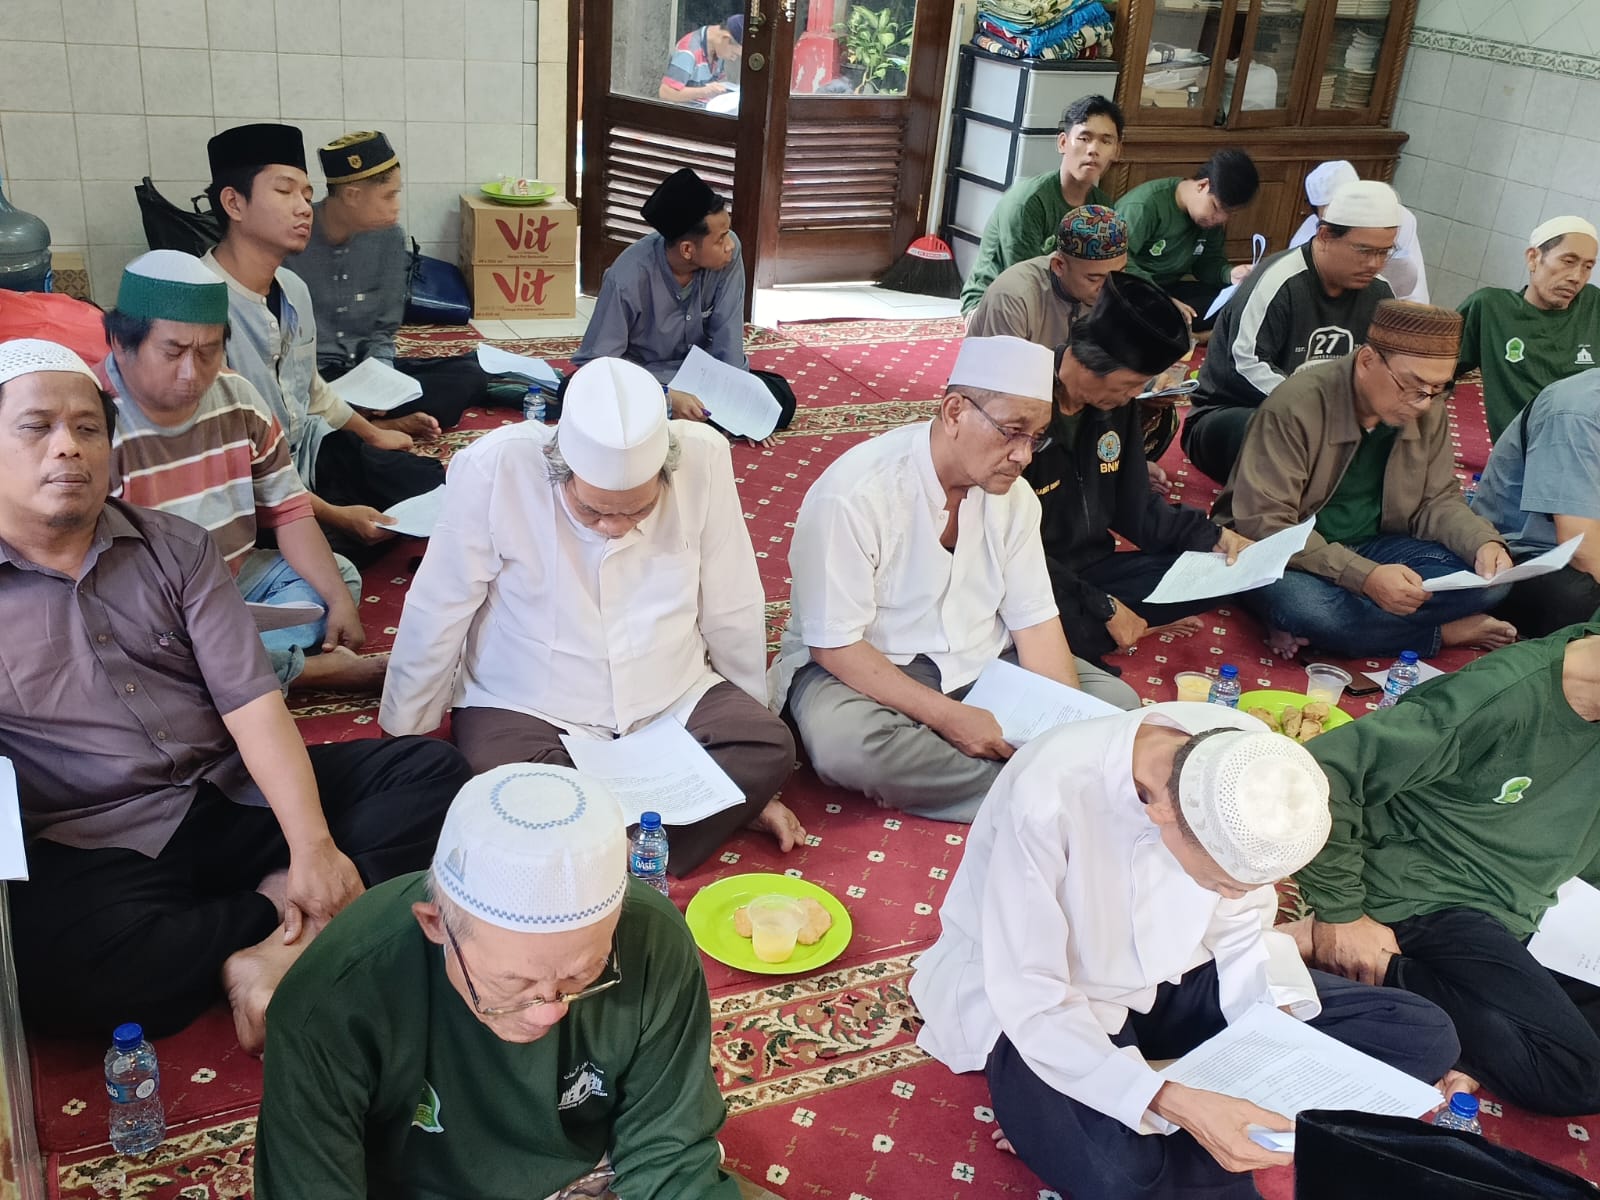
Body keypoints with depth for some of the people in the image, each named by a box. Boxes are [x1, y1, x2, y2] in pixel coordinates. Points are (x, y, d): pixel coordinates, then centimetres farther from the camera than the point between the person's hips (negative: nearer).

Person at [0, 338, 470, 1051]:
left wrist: (314, 847, -14)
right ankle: (281, 910, -12)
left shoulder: (175, 548, 8)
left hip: (236, 795, 4)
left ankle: (275, 938, -23)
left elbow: (250, 700, -1)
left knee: (431, 772, -10)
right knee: (58, 968, -35)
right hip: (97, 851, -3)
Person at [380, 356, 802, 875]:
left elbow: (733, 615, -4)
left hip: (671, 704, 2)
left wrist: (751, 779, 7)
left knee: (772, 745, -21)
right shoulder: (493, 469, -23)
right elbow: (434, 623, -10)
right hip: (525, 711, -1)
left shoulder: (703, 460, -16)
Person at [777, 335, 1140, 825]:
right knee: (845, 742, -38)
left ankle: (915, 777, -17)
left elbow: (1035, 620, -3)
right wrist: (947, 717, -27)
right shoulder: (854, 494, -22)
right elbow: (835, 645, -21)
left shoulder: (1013, 494, -2)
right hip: (865, 670, -6)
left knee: (1116, 701, -9)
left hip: (980, 664, 6)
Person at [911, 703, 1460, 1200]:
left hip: (1172, 974, 7)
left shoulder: (1247, 760, -18)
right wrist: (1174, 1103, -35)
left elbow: (1238, 927, -2)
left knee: (1423, 1037, -8)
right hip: (1042, 1009, -6)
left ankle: (1155, 1140, -10)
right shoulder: (1048, 798, -34)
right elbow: (1031, 1004, -26)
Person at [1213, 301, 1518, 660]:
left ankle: (1311, 630, -20)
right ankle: (1441, 633, -12)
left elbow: (1437, 500, 6)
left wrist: (1484, 542, -17)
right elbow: (1262, 523, -26)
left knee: (1490, 580, -16)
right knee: (1305, 606, -39)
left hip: (1369, 547, 6)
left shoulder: (1430, 410, -3)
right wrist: (1364, 576, -36)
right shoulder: (1297, 405, -22)